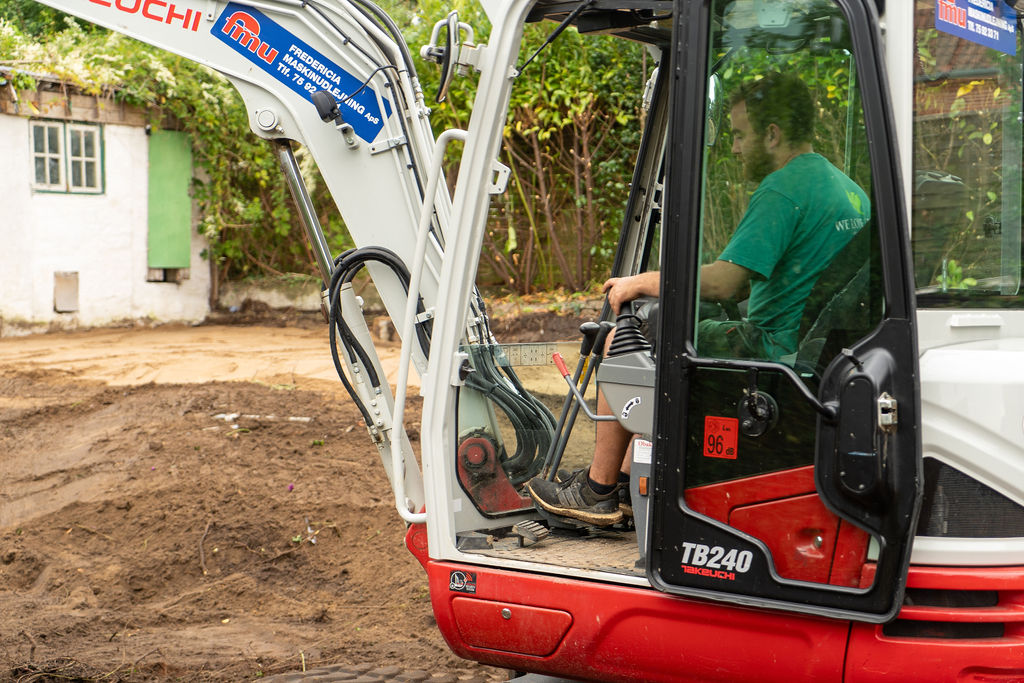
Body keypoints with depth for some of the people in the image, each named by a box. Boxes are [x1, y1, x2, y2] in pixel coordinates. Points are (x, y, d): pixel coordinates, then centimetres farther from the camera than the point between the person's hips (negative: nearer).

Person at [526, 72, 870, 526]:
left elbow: (725, 282, -25)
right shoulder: (846, 187, 14)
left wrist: (641, 282, -10)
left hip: (776, 351, -10)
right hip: (815, 349, 10)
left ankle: (597, 492, 4)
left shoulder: (783, 189, -18)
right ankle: (624, 479, 25)